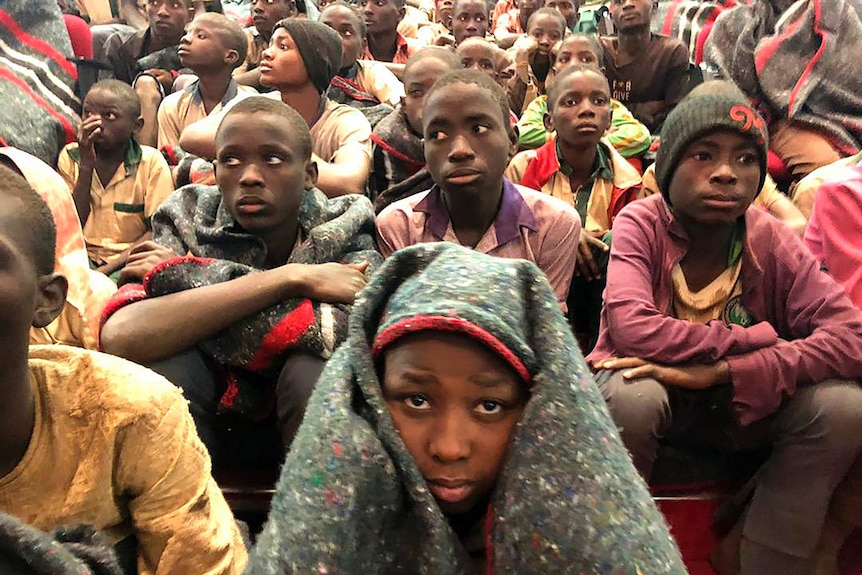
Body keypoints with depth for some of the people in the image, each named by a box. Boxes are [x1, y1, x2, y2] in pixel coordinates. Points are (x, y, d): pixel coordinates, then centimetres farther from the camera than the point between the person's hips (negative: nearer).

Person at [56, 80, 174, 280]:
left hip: (128, 259, -2)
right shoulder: (70, 157, 4)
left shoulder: (151, 162, -5)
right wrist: (86, 166, -11)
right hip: (84, 257, 3)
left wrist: (108, 268, -18)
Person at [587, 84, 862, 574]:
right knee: (629, 397, -36)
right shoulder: (641, 224, -17)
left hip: (743, 407, 3)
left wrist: (722, 372, -33)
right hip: (652, 390, -2)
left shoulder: (772, 242, -10)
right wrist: (759, 339, -25)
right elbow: (632, 330, -33)